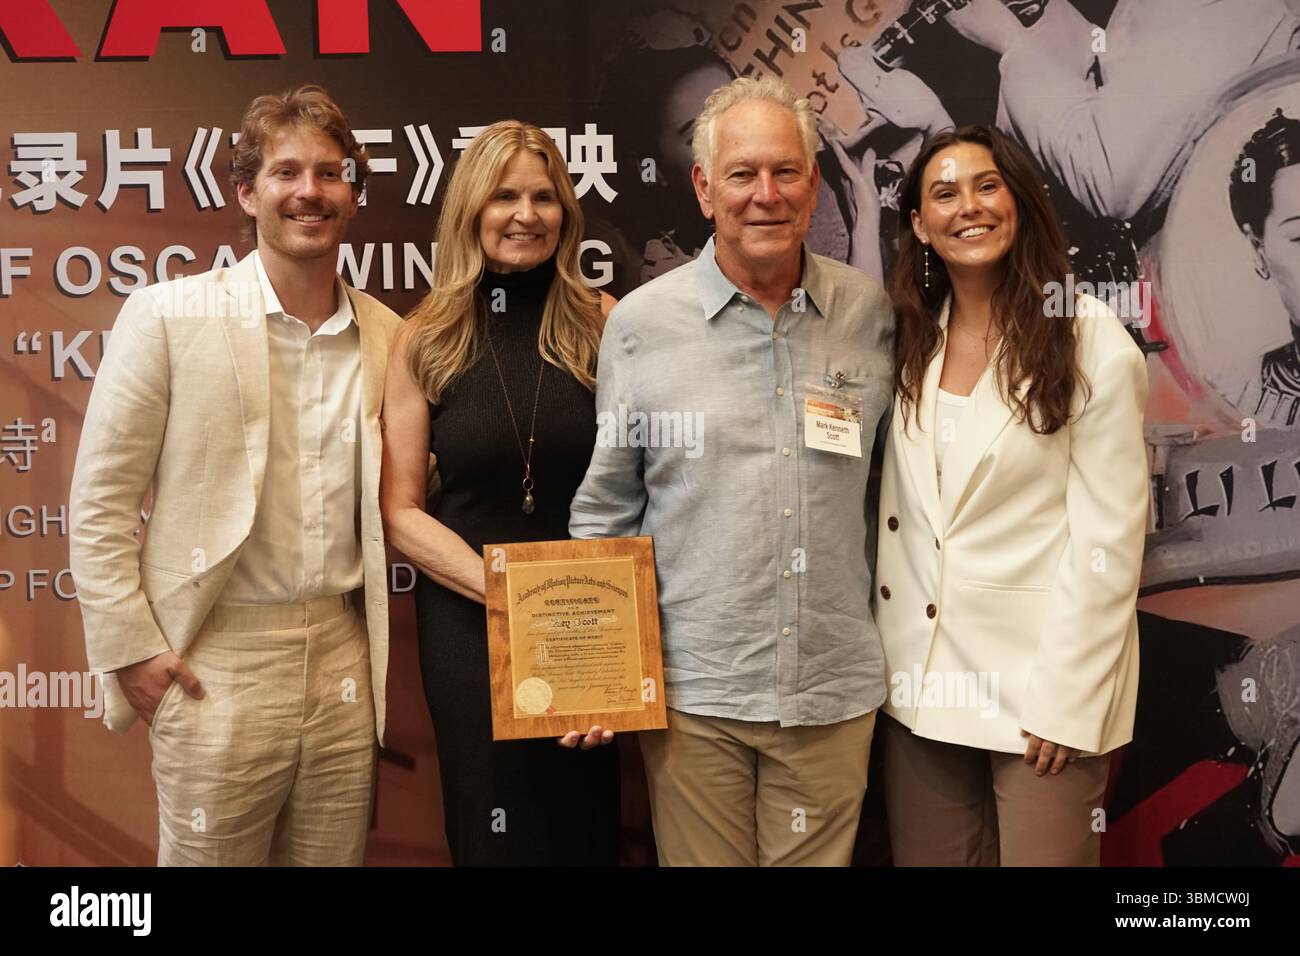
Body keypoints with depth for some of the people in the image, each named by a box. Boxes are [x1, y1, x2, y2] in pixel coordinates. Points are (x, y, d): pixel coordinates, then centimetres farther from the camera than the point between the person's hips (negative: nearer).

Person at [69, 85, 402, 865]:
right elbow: (100, 499, -3)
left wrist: (380, 633, 5)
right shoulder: (167, 316, -6)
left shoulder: (387, 334, 5)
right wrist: (131, 649, -6)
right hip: (217, 664, -3)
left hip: (345, 660, 4)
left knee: (337, 854, 14)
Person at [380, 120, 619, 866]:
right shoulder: (426, 341, -2)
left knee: (585, 826, 13)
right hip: (469, 625, 0)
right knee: (491, 825, 15)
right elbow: (400, 510, -3)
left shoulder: (606, 324, -4)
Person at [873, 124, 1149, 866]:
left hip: (1043, 680, -4)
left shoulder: (1091, 339, -9)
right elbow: (896, 512, 9)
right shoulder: (910, 340, 7)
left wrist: (1065, 698, -13)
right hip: (920, 679, 5)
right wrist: (880, 652, 3)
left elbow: (1108, 535, -11)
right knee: (926, 856, 15)